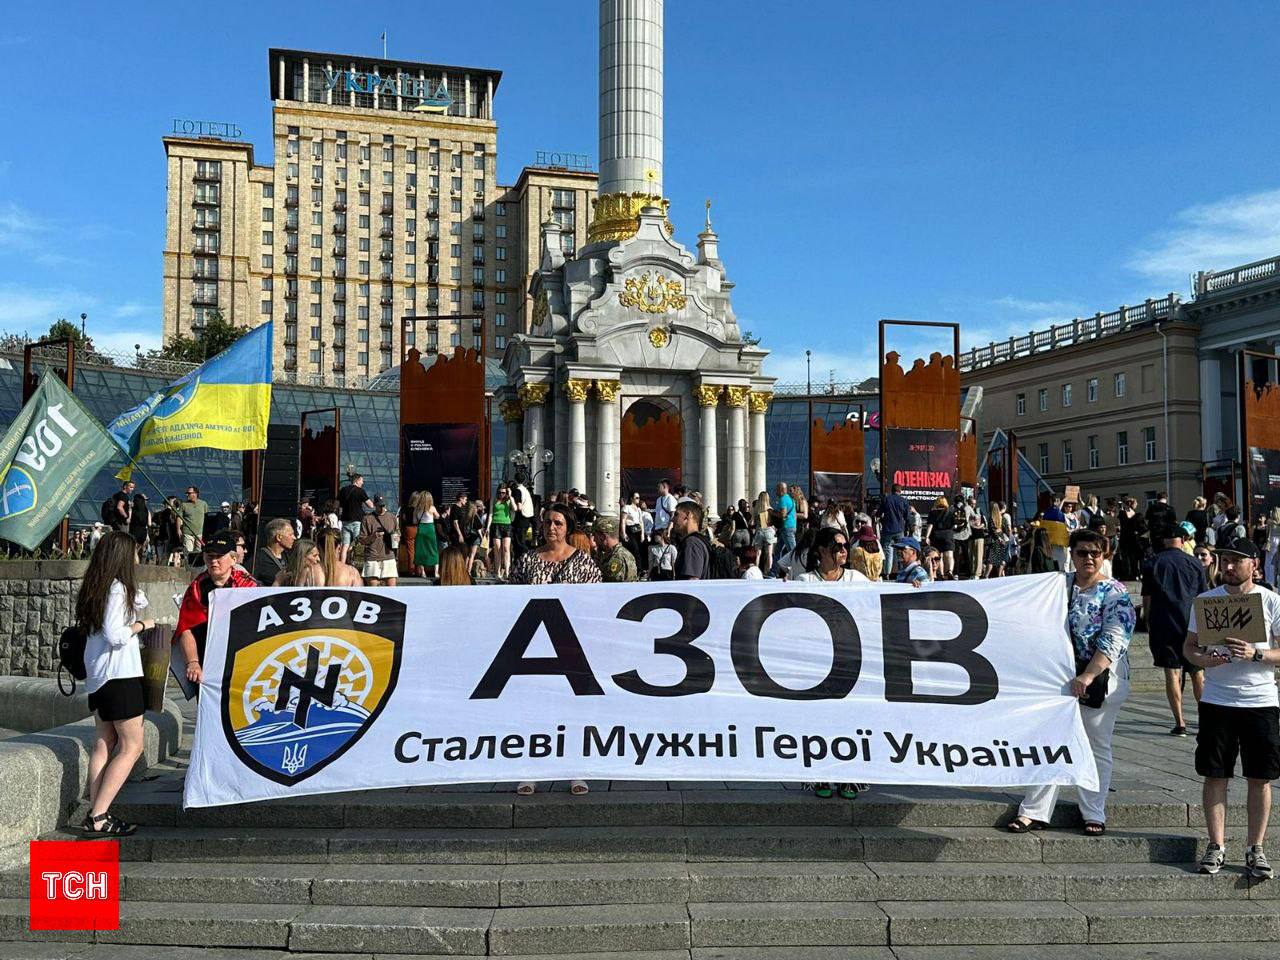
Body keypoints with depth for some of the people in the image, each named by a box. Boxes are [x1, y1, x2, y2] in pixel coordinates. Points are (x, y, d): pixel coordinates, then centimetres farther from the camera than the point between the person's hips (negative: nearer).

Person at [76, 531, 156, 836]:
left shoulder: (94, 588, 11)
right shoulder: (117, 588, -16)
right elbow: (115, 635, -20)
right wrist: (140, 625, -10)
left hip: (97, 676, 9)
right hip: (119, 674, -9)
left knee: (103, 745, 11)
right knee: (132, 747, -4)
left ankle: (96, 814, 10)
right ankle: (97, 817, -7)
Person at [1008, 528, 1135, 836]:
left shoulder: (1115, 594, -7)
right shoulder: (1059, 584, 8)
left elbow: (1113, 641, -16)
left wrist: (1087, 677, -24)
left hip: (1100, 681, -4)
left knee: (1096, 748, 6)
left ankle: (1094, 814, 17)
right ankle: (1034, 812, 8)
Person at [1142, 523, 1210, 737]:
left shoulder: (1151, 564, 1)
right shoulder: (1194, 564, 3)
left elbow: (1146, 599, 3)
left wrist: (1148, 624, 14)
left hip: (1162, 626, -1)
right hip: (1191, 625, 1)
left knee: (1172, 673, -1)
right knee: (1197, 672, 11)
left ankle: (1180, 723, -2)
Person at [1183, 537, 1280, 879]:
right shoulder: (1206, 600, 4)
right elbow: (1189, 646, 7)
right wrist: (1204, 659, -14)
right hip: (1216, 700, 1)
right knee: (1215, 775, 4)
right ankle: (1216, 846, 14)